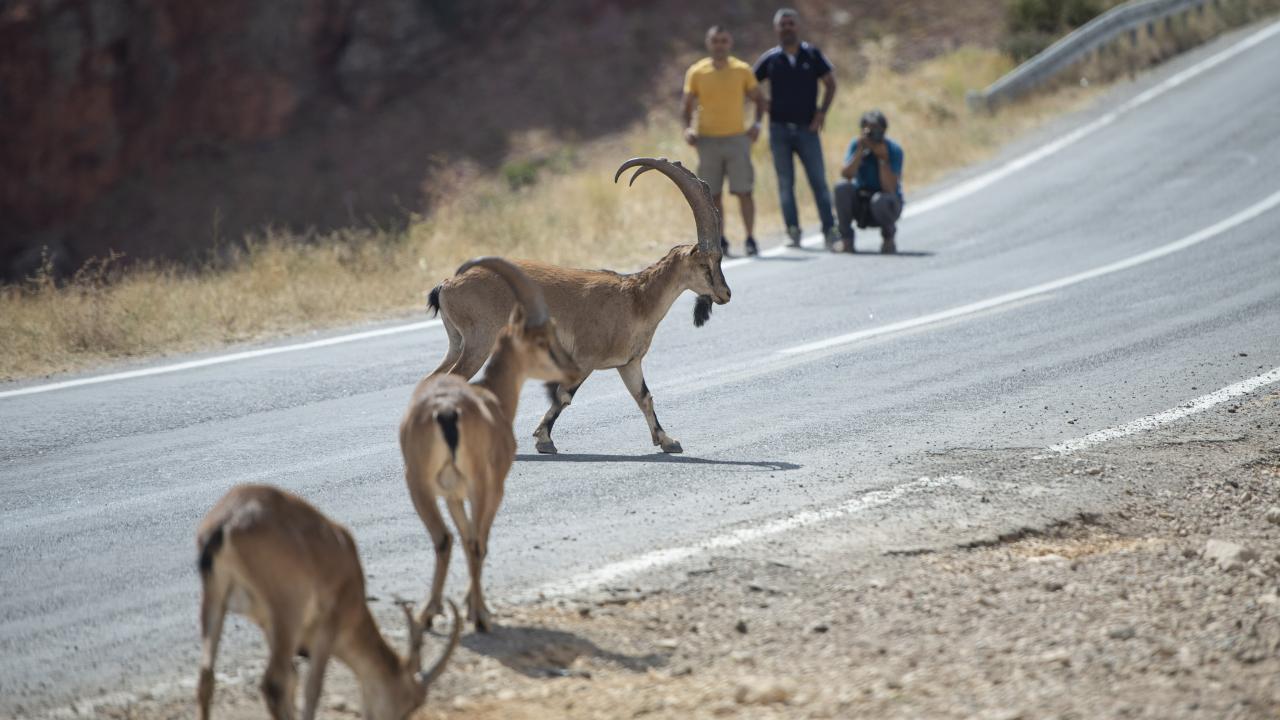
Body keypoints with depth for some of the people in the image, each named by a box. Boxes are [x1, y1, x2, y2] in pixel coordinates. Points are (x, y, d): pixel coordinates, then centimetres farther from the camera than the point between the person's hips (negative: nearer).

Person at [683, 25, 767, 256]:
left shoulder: (743, 70, 3)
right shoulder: (696, 73, 3)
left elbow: (758, 99, 11)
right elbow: (688, 105, 7)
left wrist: (757, 123, -4)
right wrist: (688, 128, -9)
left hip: (737, 138, -1)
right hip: (708, 140, 1)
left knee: (743, 192, -5)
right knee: (713, 194, 3)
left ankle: (750, 238, 2)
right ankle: (720, 241, 13)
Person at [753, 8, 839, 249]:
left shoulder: (812, 55, 3)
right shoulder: (770, 59, 4)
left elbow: (830, 83, 6)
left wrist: (822, 111, -4)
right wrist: (764, 105, 0)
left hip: (807, 128, -1)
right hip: (779, 128, 1)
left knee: (818, 180, -4)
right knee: (785, 182, 0)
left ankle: (829, 230, -2)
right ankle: (793, 231, 2)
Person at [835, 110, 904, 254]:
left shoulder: (894, 150, -16)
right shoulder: (856, 145, -7)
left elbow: (889, 189, -25)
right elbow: (846, 175, -22)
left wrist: (882, 158, -30)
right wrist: (860, 152, -29)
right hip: (860, 201, 3)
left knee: (880, 200, -37)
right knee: (842, 189, -27)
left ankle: (888, 237, -5)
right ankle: (846, 239, -10)